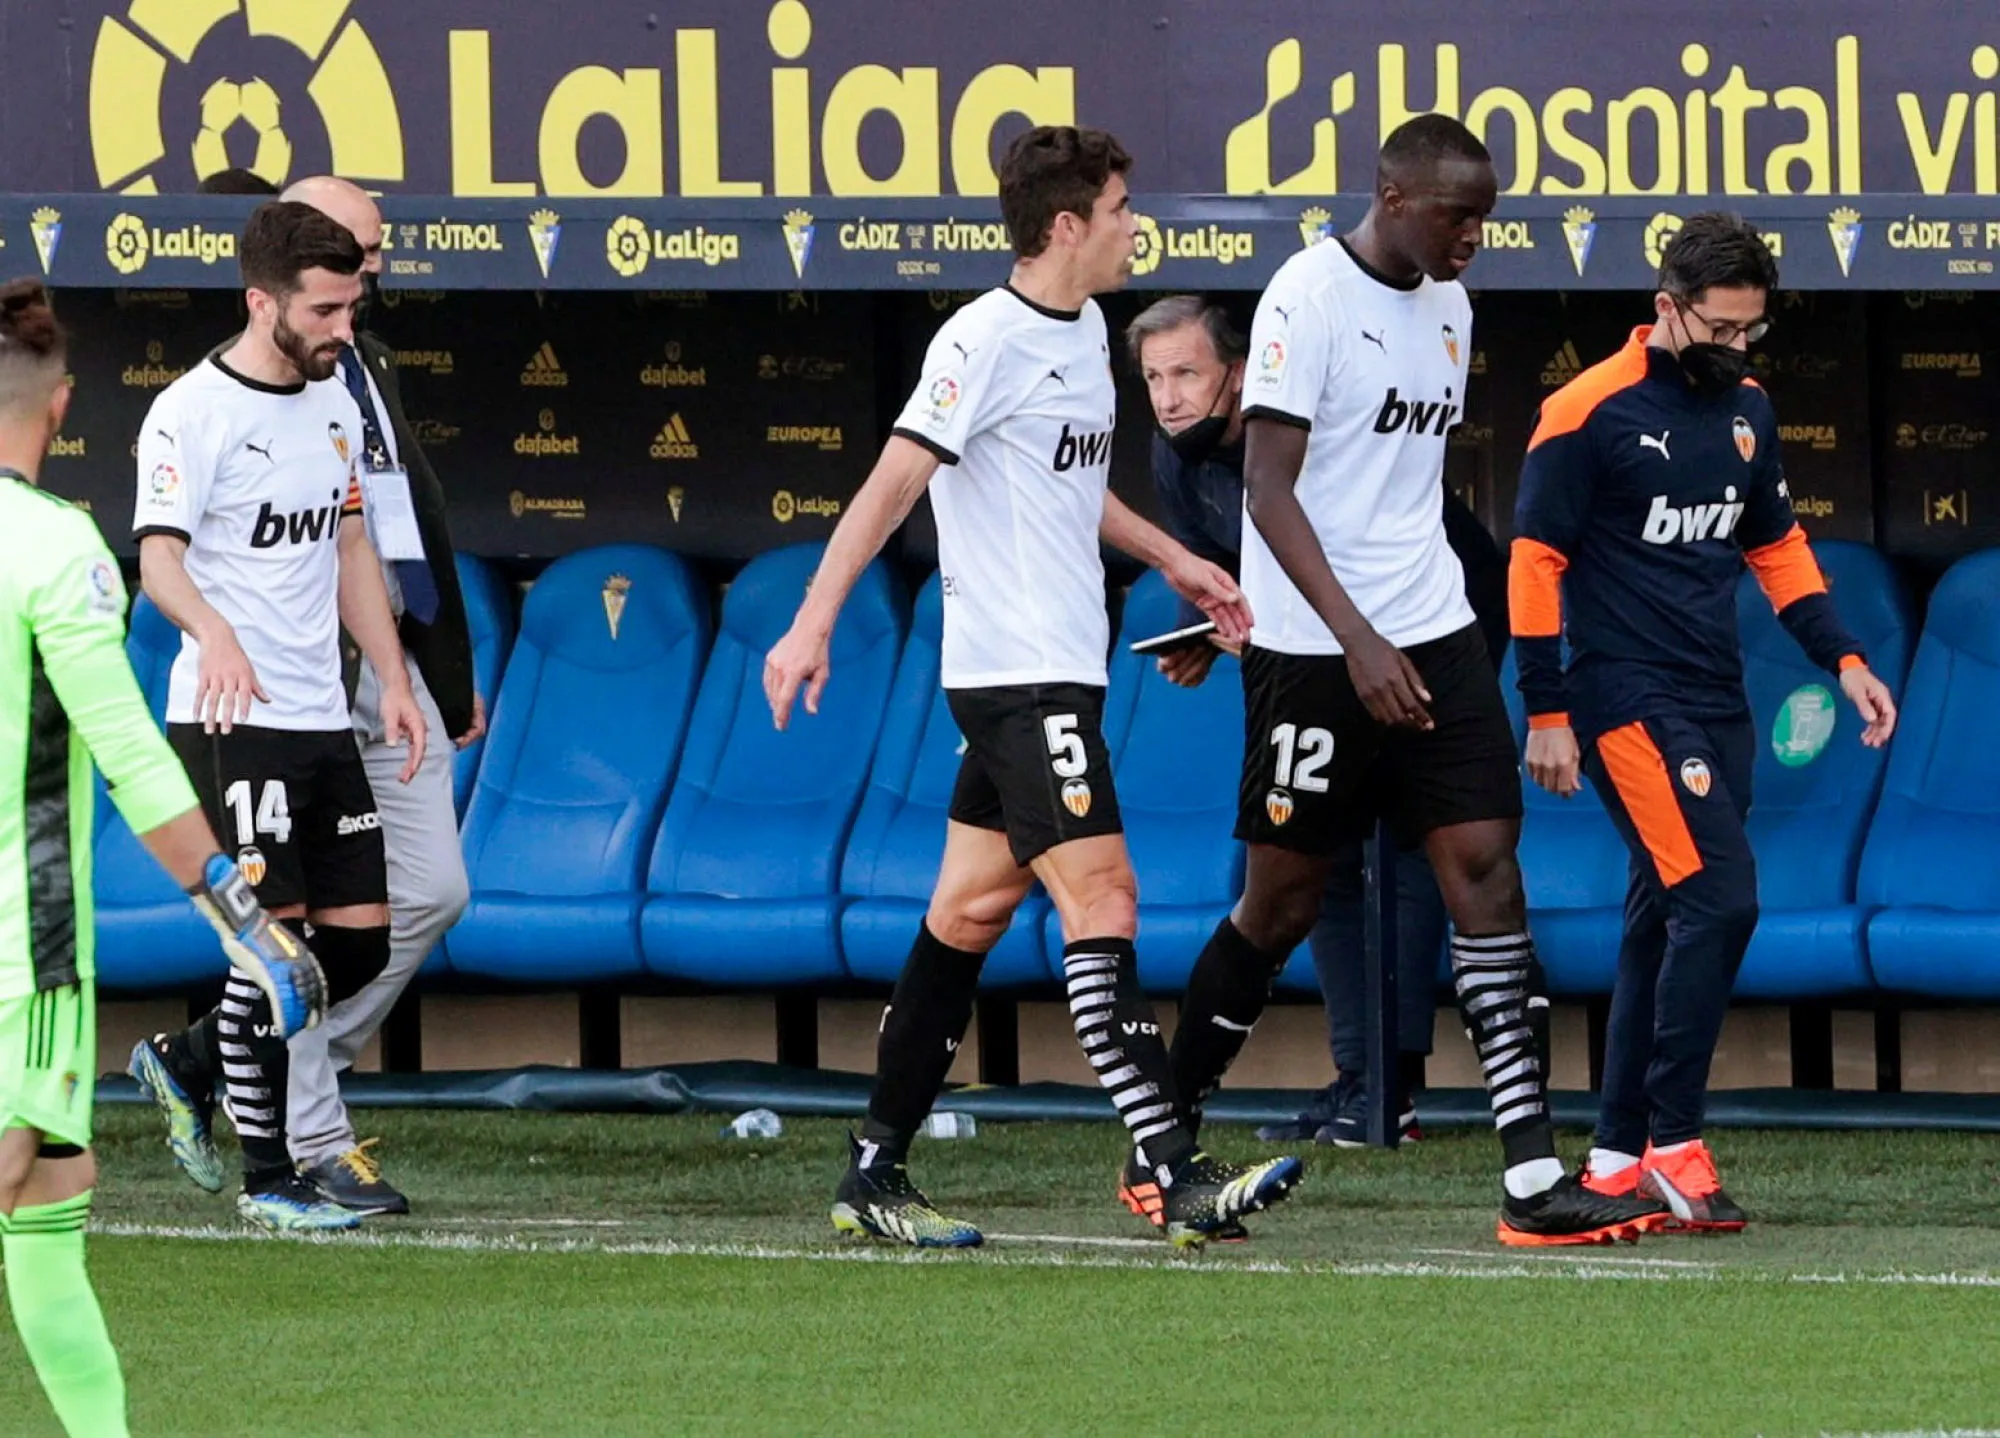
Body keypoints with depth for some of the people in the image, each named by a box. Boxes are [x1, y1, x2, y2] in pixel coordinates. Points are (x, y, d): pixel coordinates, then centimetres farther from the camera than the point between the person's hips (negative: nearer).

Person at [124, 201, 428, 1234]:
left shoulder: (333, 402, 13)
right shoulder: (193, 411, -11)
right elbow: (158, 558, -19)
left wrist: (394, 679, 15)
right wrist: (212, 632, -40)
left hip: (320, 719, 8)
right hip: (229, 721, -8)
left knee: (361, 944, 6)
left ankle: (188, 1062, 26)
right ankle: (266, 1179, 0)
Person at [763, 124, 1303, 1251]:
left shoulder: (1086, 331, 15)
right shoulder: (986, 341, -14)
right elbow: (891, 486, -16)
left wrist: (1172, 560, 34)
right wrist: (814, 623, -21)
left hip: (1063, 666, 9)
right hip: (1018, 673, -9)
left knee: (973, 909, 10)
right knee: (1102, 898, -15)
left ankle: (876, 1176, 14)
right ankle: (1182, 1179, -20)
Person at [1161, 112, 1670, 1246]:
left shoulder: (1449, 308, 12)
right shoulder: (1311, 295, -12)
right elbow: (1269, 488, -16)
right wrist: (1359, 641, -24)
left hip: (1435, 639, 6)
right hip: (1316, 648, -6)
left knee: (1487, 871, -5)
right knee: (1283, 904, 2)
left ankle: (1535, 1180, -11)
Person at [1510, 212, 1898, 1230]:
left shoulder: (1746, 409, 10)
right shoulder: (1589, 412, -11)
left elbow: (1776, 545, 22)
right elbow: (1536, 561, -9)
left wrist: (1843, 660, 13)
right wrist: (1546, 714, -11)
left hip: (1717, 704, 7)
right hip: (1629, 703, -7)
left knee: (1667, 920, 8)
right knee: (1718, 898, -17)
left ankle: (1620, 1155, 14)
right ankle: (1673, 1141, -9)